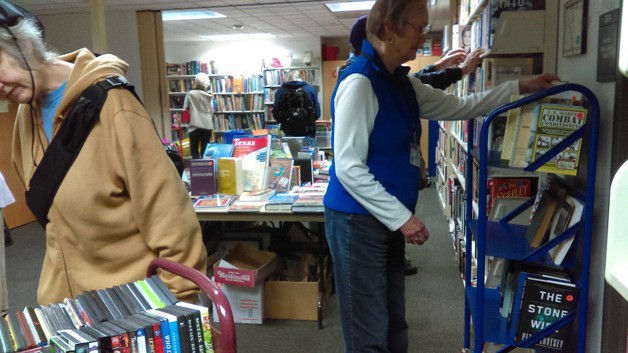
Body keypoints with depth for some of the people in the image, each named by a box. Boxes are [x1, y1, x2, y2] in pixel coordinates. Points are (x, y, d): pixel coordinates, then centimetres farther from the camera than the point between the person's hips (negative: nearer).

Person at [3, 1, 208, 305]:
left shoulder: (109, 102, -21)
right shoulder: (27, 111, 2)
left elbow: (164, 207, -21)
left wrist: (182, 296, -17)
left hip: (132, 295, -6)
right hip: (63, 290, 7)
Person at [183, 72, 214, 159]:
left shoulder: (190, 94, -1)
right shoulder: (208, 96, 8)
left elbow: (185, 110, 2)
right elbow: (212, 111, 10)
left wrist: (187, 119, 18)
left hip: (195, 126, -3)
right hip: (207, 126, 3)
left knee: (194, 150, 4)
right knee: (205, 150, 7)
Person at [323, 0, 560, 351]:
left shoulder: (403, 83, 10)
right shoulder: (359, 82, -17)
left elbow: (459, 107, 22)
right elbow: (348, 167, -21)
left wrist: (520, 87, 20)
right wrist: (402, 216, -19)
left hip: (388, 219, 9)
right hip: (358, 221, -9)